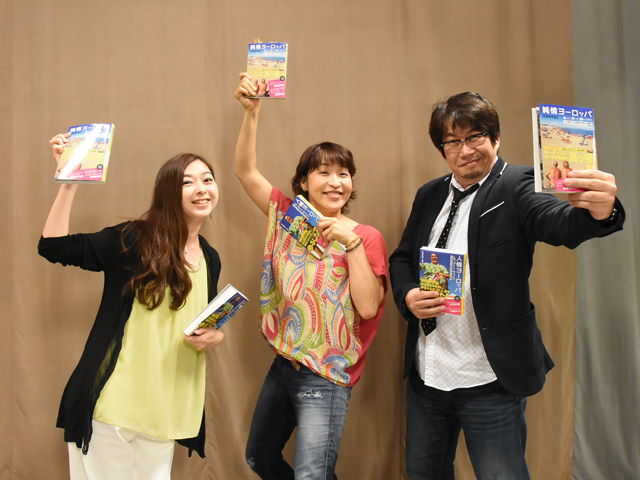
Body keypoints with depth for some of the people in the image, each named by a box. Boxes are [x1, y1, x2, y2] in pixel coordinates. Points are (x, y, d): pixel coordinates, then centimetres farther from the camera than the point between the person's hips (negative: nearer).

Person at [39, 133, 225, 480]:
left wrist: (214, 337, -2)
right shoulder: (135, 240, -7)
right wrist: (69, 181, -22)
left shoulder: (210, 259, 9)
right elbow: (53, 246, -14)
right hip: (112, 401, -5)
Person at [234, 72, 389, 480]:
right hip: (285, 363, 6)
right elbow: (246, 171, -1)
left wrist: (352, 242, -24)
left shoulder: (366, 237, -9)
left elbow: (368, 306, -19)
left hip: (326, 375, -6)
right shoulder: (290, 218, 2)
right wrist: (252, 111, -12)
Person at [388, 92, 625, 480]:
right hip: (425, 374, 6)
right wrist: (408, 296, -7)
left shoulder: (516, 186, -8)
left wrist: (599, 211, -50)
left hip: (490, 383, -5)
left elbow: (557, 223, -27)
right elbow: (402, 257, 14)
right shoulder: (430, 195, 9)